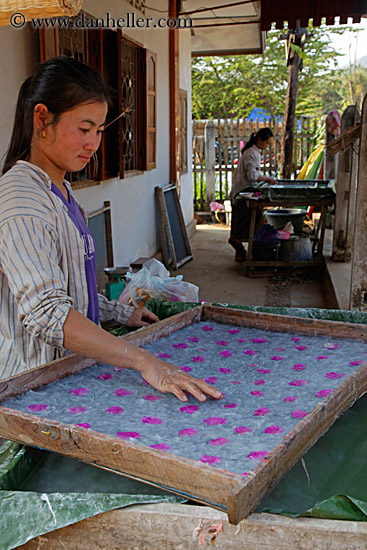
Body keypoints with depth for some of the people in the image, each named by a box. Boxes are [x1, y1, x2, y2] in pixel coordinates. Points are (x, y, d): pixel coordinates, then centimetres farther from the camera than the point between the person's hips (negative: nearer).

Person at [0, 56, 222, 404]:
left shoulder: (60, 191, 11)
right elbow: (45, 312, -34)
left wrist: (120, 313, 18)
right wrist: (145, 362, -40)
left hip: (70, 369, 9)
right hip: (31, 384, -8)